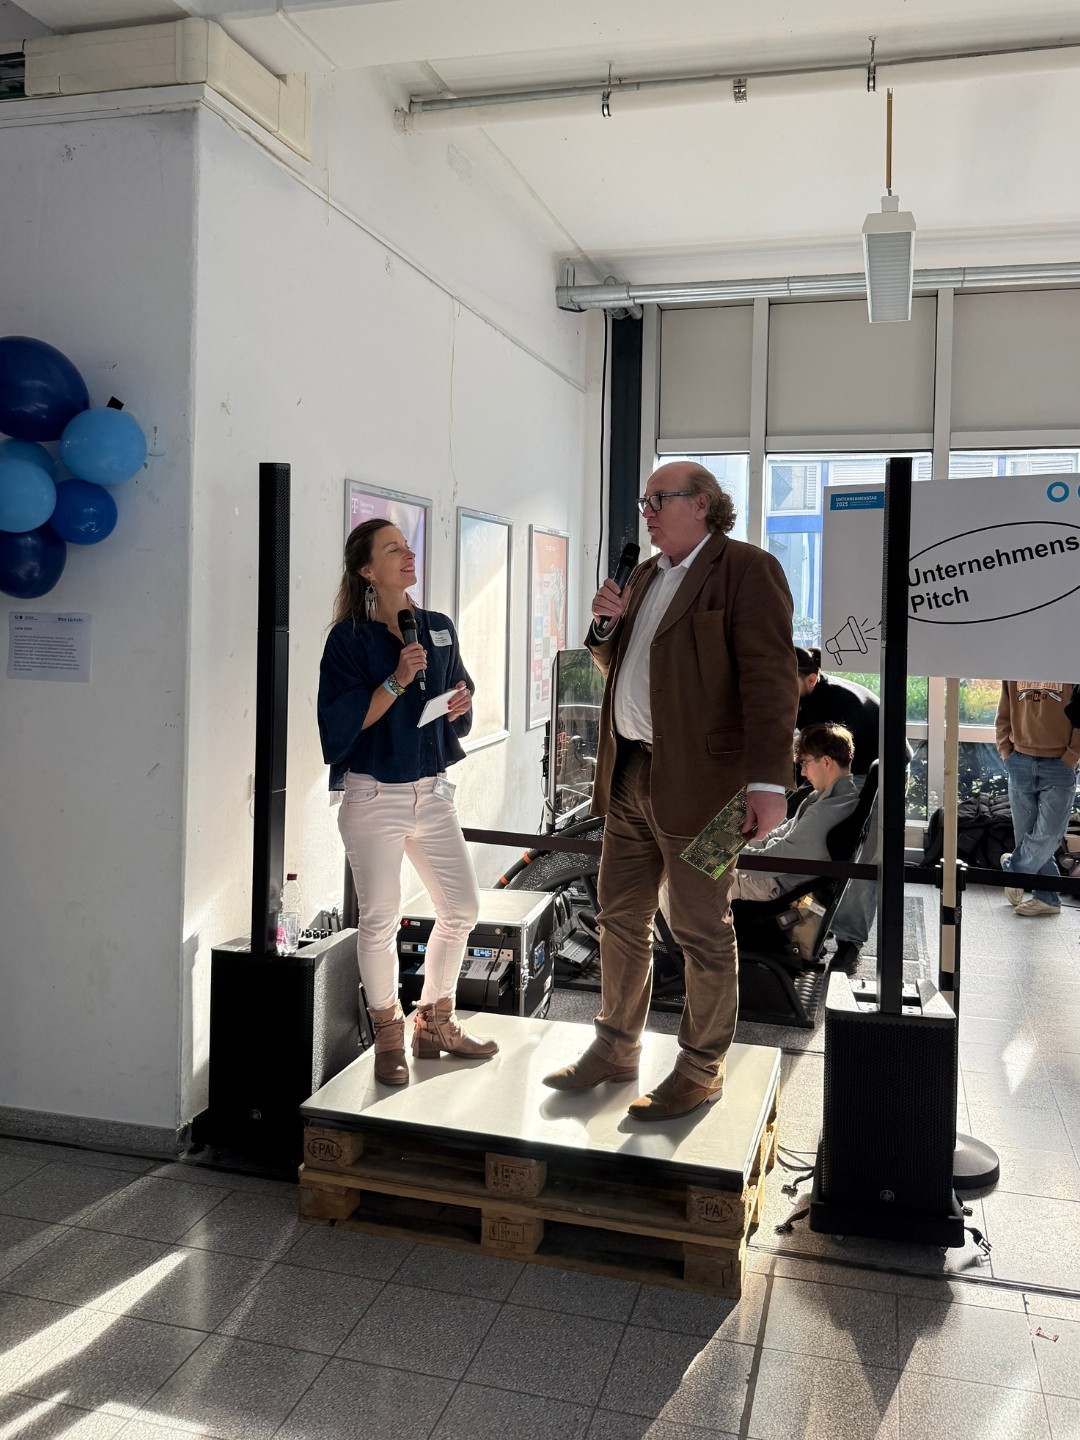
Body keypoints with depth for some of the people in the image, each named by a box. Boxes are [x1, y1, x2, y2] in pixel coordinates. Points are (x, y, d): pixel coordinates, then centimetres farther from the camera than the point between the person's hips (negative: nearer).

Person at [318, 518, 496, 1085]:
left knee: (462, 908, 9)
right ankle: (388, 1037, 21)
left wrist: (461, 705, -3)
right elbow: (343, 721, -14)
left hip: (431, 791, 6)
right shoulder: (350, 638, -7)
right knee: (380, 919, 2)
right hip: (373, 794, -5)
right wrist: (398, 680, -22)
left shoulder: (439, 628, 9)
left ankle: (434, 1022, 27)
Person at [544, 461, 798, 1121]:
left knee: (703, 931, 4)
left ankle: (702, 1069, 20)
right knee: (620, 918, 16)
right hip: (629, 775, 8)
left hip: (697, 783, -8)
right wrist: (607, 625, 5)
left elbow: (769, 678, -15)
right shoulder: (645, 576, 18)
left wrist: (769, 781, -22)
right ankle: (617, 1047, 32)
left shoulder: (746, 569, -8)